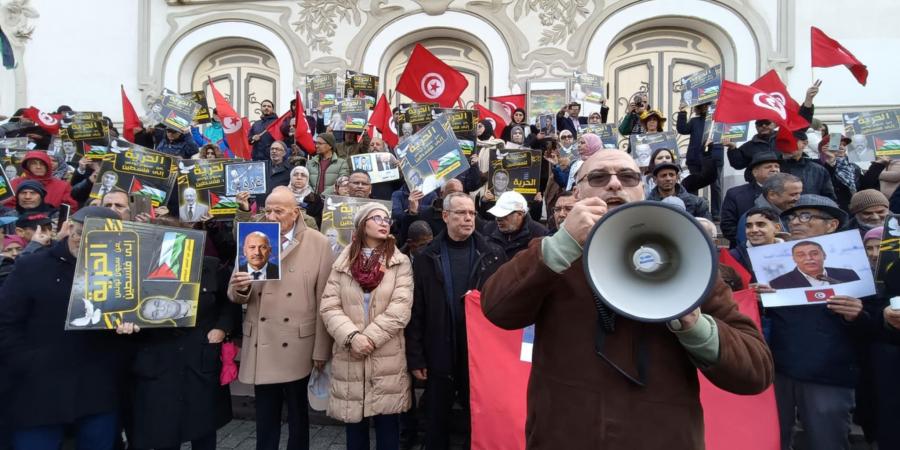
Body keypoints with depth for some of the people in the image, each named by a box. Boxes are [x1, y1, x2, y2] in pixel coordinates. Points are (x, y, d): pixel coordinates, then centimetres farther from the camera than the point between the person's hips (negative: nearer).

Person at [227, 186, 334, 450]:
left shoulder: (318, 243, -4)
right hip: (261, 346, 2)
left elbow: (323, 301, -4)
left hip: (297, 346, -2)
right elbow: (236, 296, 5)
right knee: (265, 418, 13)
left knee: (298, 414, 13)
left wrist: (321, 349, -5)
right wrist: (240, 288, -18)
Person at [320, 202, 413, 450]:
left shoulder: (400, 263, 2)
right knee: (354, 425, 12)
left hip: (387, 359, -1)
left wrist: (369, 338, -14)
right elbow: (328, 306, -1)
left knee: (387, 425, 5)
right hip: (348, 358, 2)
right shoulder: (343, 263, 7)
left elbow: (400, 309, -8)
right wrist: (351, 337, -16)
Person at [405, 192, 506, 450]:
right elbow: (416, 311, -2)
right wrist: (415, 357, -5)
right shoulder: (427, 259, 0)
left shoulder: (493, 256, 1)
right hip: (439, 357, 0)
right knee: (436, 422, 14)